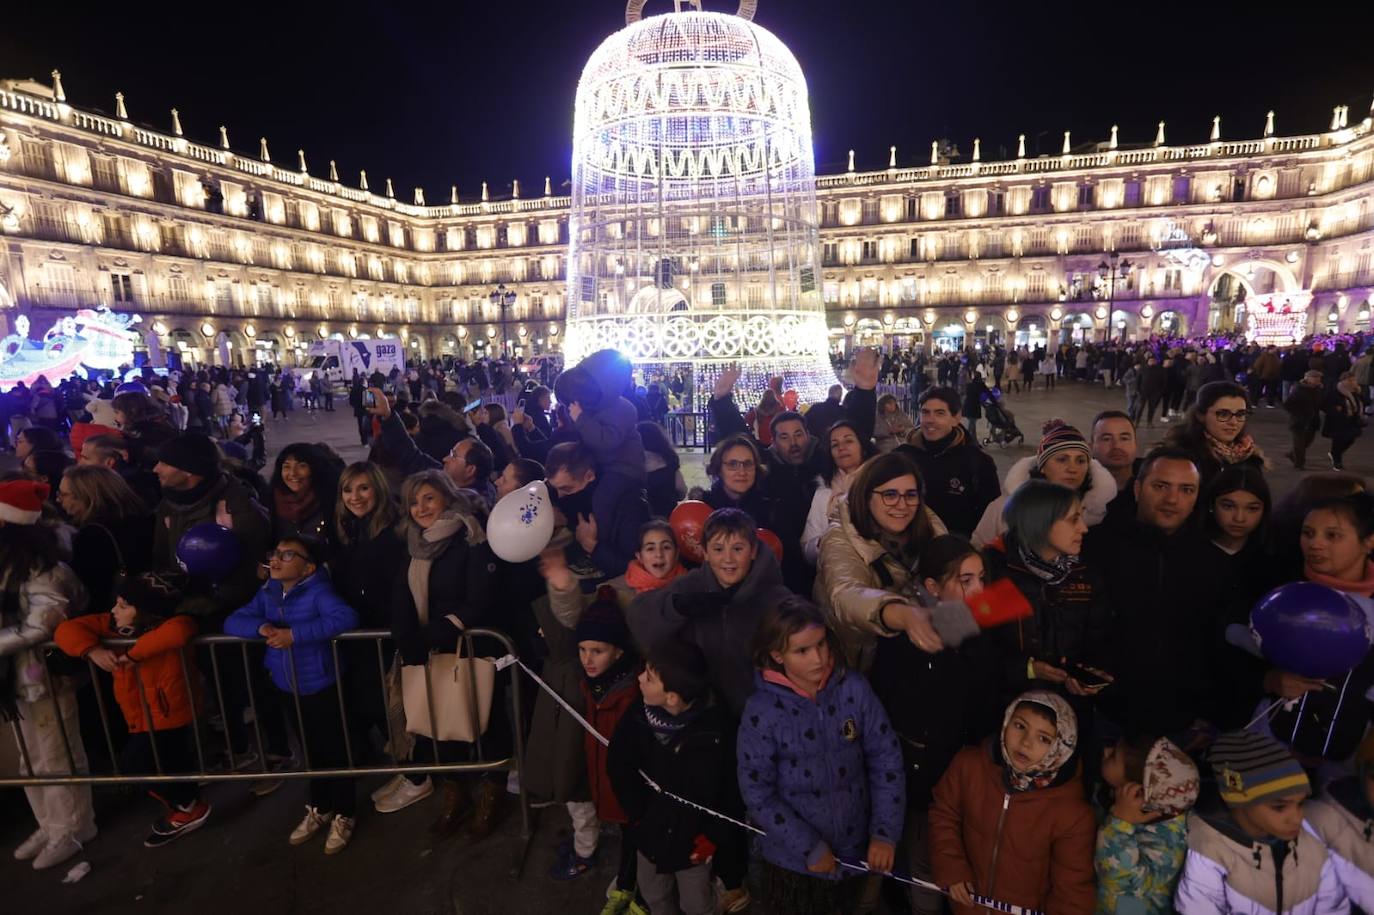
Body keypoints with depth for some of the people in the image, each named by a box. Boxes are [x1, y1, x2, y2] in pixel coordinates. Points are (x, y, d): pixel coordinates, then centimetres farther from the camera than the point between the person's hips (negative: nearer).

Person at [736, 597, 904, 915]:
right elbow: (757, 792, -15)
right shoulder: (762, 710, -21)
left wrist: (885, 833, -10)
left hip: (858, 849, 2)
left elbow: (886, 759, -7)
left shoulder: (854, 688, -14)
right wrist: (809, 848, -14)